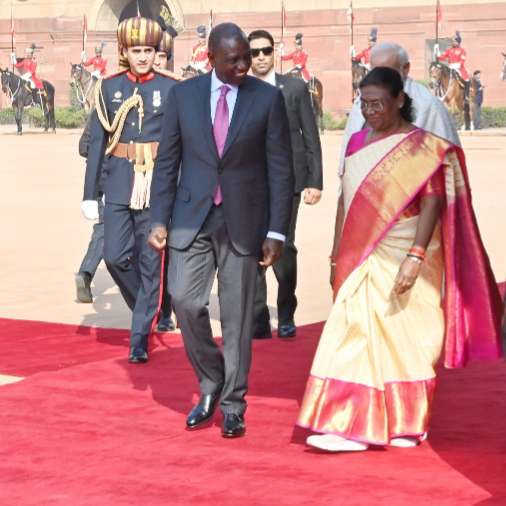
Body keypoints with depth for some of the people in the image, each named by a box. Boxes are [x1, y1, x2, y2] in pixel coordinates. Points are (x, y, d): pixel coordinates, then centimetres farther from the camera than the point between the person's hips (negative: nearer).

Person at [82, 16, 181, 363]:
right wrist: (90, 194, 4)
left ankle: (141, 339, 7)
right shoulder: (109, 87, 5)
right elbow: (97, 143, 6)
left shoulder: (173, 89, 0)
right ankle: (149, 309, 25)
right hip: (119, 186, 2)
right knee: (115, 256, -2)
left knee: (152, 263, -1)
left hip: (158, 186, -2)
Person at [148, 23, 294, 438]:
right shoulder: (183, 95, 2)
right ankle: (211, 385, 15)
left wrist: (277, 232, -7)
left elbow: (280, 169, -2)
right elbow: (168, 161, 6)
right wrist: (159, 220, 0)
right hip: (192, 219, 1)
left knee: (238, 316, 3)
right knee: (186, 302, -8)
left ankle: (232, 407, 14)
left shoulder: (268, 98, -3)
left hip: (243, 221, -1)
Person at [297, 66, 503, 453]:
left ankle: (407, 424, 10)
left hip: (402, 259, -5)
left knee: (406, 339, 0)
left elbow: (433, 204, -14)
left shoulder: (423, 147, -6)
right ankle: (356, 427, 4)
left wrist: (415, 257, -24)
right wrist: (337, 257, 14)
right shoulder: (358, 143, 12)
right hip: (363, 259, 5)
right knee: (359, 333, 1)